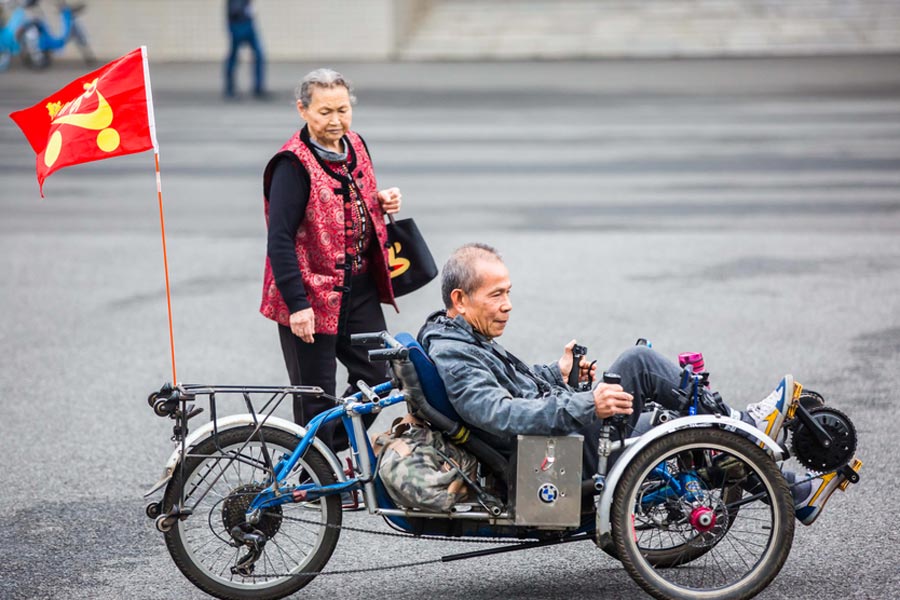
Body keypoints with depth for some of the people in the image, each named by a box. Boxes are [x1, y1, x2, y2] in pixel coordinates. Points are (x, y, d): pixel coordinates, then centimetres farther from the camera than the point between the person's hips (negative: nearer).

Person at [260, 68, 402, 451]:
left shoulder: (355, 147, 7)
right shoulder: (293, 164, -17)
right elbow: (279, 241, -19)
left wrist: (380, 204, 2)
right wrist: (297, 305, -23)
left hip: (360, 288, 7)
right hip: (311, 294, -7)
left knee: (379, 377, 10)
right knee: (316, 398, 2)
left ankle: (327, 449, 28)